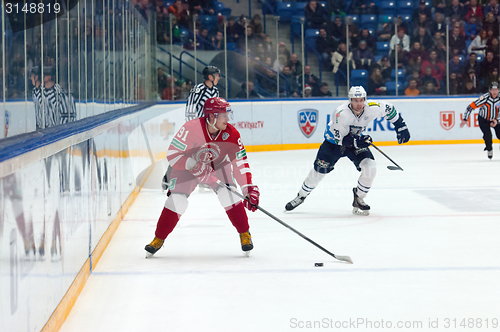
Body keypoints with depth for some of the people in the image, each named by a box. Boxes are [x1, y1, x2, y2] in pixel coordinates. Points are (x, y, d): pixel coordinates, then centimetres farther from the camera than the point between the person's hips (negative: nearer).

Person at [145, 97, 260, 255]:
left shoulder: (231, 134, -25)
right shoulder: (190, 128, -34)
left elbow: (240, 163, -20)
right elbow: (172, 155, -30)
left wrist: (249, 188, -28)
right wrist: (194, 165, -42)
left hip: (218, 165, 2)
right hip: (187, 166, -2)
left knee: (229, 194, -19)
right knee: (176, 200, -13)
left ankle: (244, 234, -1)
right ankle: (159, 239, 6)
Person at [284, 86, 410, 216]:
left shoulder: (372, 108, -25)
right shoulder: (341, 113, -35)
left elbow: (389, 109, -5)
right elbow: (340, 138, -30)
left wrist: (401, 128, -4)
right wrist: (357, 141, -44)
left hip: (356, 139, 3)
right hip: (334, 140, -3)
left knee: (370, 168, -18)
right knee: (319, 170, 0)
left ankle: (358, 200, 3)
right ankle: (301, 196, 26)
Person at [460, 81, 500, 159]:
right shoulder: (485, 98, -28)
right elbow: (471, 107, -25)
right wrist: (465, 119, -23)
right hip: (483, 120, -3)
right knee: (487, 134, -21)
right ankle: (489, 149, 5)